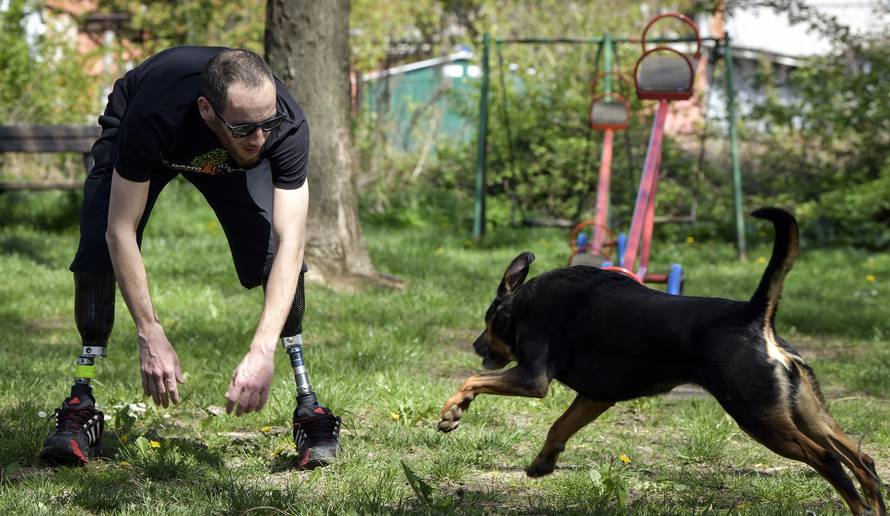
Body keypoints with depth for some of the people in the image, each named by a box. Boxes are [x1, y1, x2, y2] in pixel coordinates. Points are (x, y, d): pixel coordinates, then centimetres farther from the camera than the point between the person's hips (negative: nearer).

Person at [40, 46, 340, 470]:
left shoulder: (288, 126, -39)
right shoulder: (152, 117, -45)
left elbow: (290, 243, -41)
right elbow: (121, 231, -37)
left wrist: (262, 351, -50)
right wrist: (150, 336, -42)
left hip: (228, 160, 1)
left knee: (277, 254, -21)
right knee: (99, 252, -21)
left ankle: (308, 406, -12)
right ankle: (81, 408, -8)